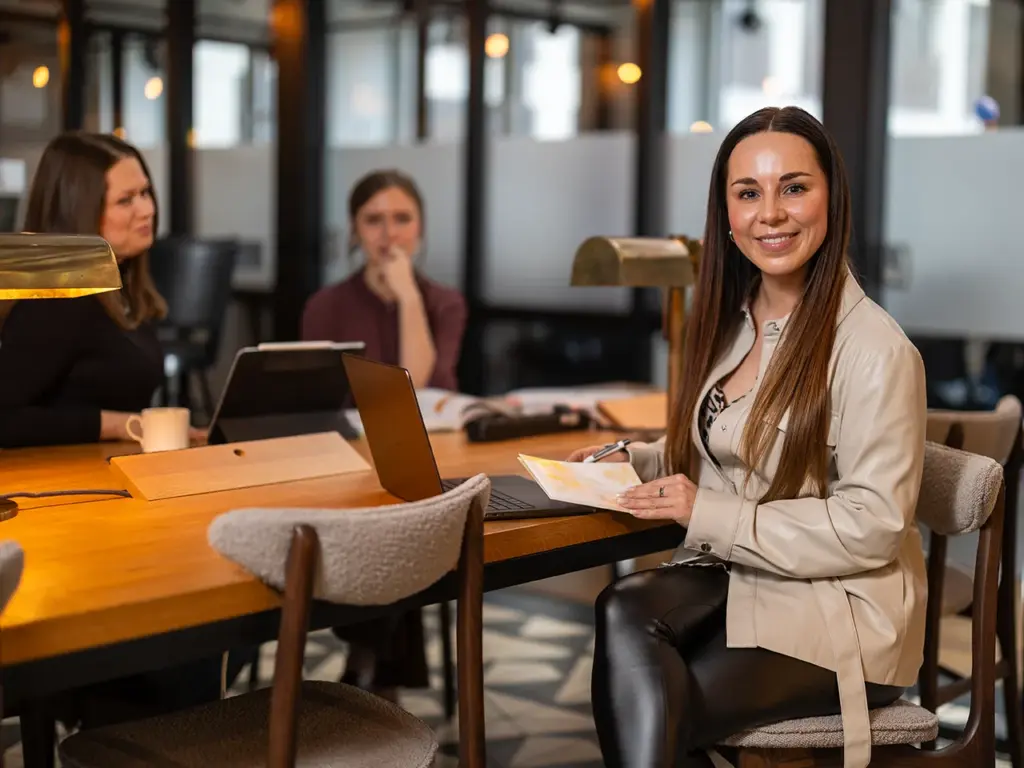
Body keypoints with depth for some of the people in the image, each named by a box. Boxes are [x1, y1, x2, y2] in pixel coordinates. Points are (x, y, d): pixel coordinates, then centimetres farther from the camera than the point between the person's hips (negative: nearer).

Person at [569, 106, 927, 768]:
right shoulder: (734, 322, 8)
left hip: (839, 611, -6)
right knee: (625, 611, -25)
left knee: (649, 712, -23)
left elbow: (872, 527, -19)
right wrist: (633, 462, 5)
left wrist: (707, 514, -19)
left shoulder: (876, 351, -16)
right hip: (732, 575, 6)